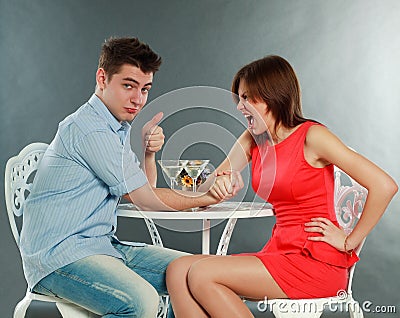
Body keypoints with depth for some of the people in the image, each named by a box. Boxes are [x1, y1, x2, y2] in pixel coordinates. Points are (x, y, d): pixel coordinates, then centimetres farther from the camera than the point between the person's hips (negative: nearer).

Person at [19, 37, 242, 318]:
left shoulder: (118, 128, 15)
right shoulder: (88, 129, -16)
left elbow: (145, 191, 16)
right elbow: (146, 200, -12)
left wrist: (149, 152, -3)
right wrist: (206, 198, -2)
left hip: (101, 245, 9)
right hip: (58, 255, -9)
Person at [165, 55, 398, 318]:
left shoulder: (312, 136, -12)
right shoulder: (252, 140, 10)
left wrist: (350, 242, -10)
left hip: (317, 263, -7)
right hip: (280, 253, 7)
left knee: (201, 274, -18)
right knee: (178, 271, -10)